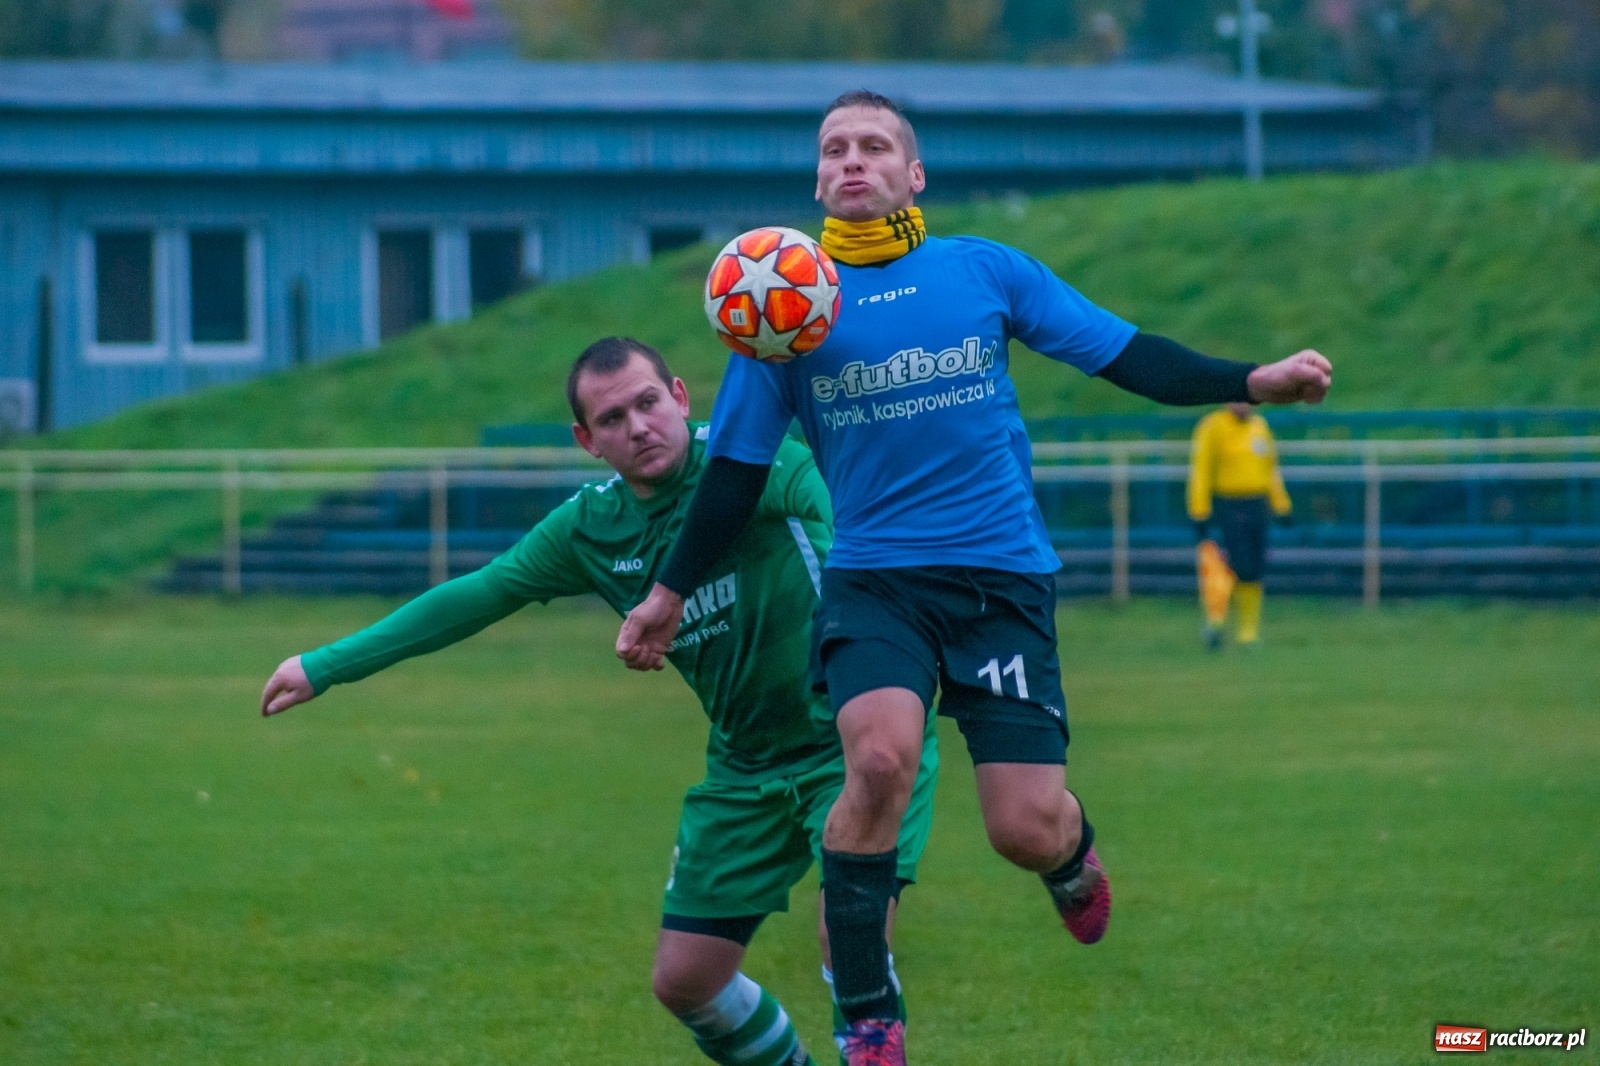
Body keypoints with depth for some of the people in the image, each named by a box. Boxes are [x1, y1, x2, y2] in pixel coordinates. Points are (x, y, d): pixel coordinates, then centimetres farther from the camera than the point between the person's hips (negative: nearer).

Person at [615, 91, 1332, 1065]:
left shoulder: (983, 270, 6)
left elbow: (1124, 354, 7)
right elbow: (738, 466, 12)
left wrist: (1254, 381, -2)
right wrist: (669, 595, 12)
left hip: (1004, 580, 0)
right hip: (872, 578, 0)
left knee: (1027, 831, -8)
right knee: (881, 757, -29)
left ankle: (1075, 855, 35)